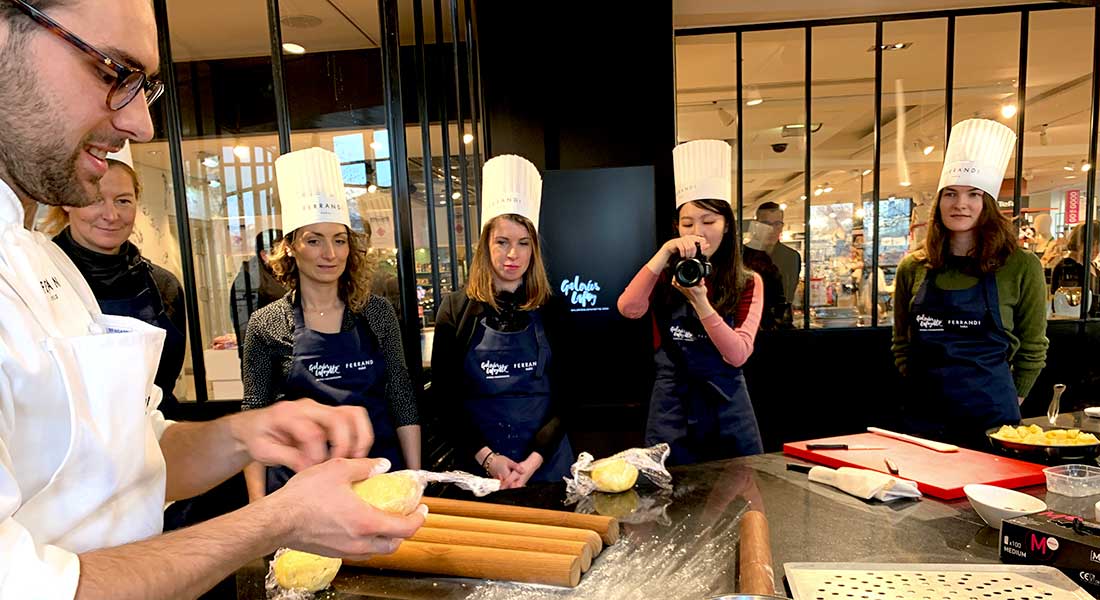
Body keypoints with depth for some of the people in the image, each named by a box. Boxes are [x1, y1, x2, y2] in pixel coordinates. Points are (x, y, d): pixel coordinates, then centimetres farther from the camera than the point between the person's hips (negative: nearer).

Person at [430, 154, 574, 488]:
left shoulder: (552, 310, -1)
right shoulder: (456, 310, -3)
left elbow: (566, 395, -2)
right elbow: (444, 396, -3)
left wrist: (534, 459, -13)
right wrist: (486, 457, -12)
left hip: (547, 460, 1)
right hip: (478, 463, 0)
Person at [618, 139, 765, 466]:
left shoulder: (749, 283, -1)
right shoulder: (665, 277, 2)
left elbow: (738, 354, -14)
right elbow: (628, 309, -19)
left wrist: (699, 300, -26)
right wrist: (664, 254, -23)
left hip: (727, 409, 0)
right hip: (672, 408, 0)